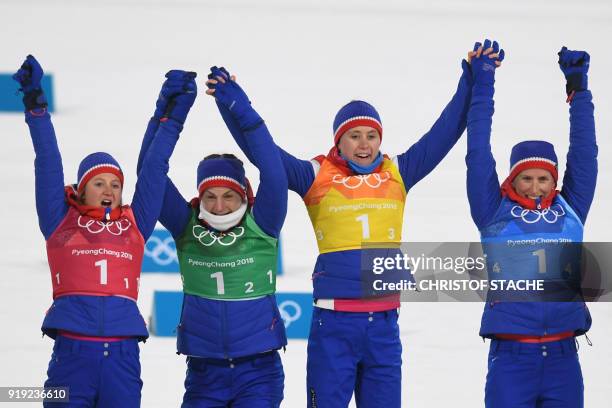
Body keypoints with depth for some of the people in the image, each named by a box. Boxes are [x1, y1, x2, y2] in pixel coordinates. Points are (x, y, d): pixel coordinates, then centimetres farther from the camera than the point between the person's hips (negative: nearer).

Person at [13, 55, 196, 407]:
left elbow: (154, 168, 17)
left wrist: (173, 115, 17)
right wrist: (35, 105, 3)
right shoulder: (61, 223, 11)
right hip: (72, 351, -2)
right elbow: (48, 163, 8)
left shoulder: (134, 225, 15)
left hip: (122, 355, 2)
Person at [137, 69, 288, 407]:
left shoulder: (261, 227, -4)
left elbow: (273, 172, -19)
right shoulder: (186, 228, 1)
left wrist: (239, 110, -27)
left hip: (258, 370, -3)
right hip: (204, 370, 3)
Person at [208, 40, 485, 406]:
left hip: (384, 324, 3)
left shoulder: (397, 174, 9)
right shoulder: (317, 176, 2)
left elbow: (446, 131, 11)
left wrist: (472, 80, 8)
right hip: (333, 324, -3)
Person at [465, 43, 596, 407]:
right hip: (511, 356, -2)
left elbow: (584, 154, 10)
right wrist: (482, 87, 2)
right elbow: (478, 157, 3)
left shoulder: (570, 211, 10)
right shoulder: (495, 213, 5)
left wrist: (578, 88, 8)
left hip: (562, 356, 3)